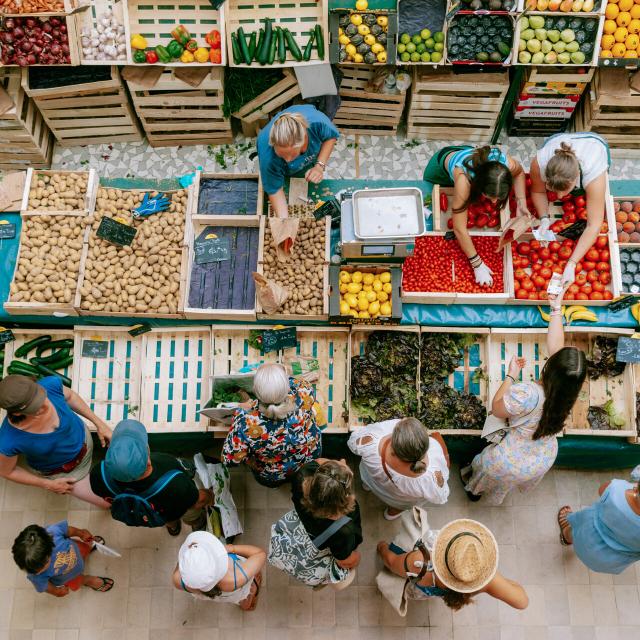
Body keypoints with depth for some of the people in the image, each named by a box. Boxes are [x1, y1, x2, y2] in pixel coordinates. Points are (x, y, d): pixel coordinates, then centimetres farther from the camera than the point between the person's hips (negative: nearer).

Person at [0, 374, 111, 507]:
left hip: (83, 438, 3)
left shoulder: (50, 384, -36)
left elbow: (69, 395, -10)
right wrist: (48, 485, -12)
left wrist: (99, 423, -8)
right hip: (59, 471, -3)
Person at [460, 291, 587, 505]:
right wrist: (556, 309, -10)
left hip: (510, 464, -4)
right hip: (543, 462, 4)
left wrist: (511, 375, -16)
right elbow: (556, 344, -14)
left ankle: (474, 489, 61)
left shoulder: (525, 393, -42)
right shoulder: (568, 391, -26)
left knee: (484, 461, 31)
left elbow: (496, 409, -21)